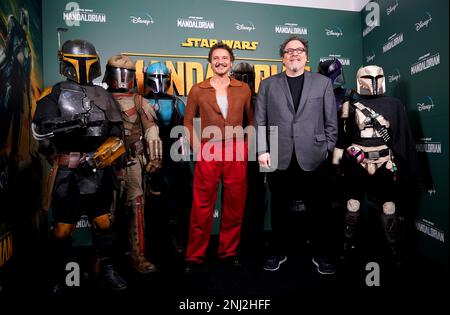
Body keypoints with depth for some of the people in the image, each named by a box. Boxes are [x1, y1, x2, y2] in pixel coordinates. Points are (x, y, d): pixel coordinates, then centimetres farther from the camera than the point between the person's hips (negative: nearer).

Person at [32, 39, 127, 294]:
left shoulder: (103, 95, 13)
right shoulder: (55, 94, 2)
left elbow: (117, 130, 8)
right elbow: (41, 130, -8)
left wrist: (102, 154, -7)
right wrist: (67, 125, -25)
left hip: (99, 170, 4)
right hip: (69, 172, -3)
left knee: (103, 222, 11)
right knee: (64, 226, 3)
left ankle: (108, 272, 24)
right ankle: (58, 278, 21)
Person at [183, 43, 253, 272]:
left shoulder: (243, 89, 9)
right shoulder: (198, 90, 5)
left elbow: (252, 120, 14)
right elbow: (188, 122, 8)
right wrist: (197, 148, -3)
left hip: (237, 153, 2)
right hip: (208, 154, -1)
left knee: (234, 205, 9)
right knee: (202, 207, 2)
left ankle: (229, 252, 26)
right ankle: (195, 256, 18)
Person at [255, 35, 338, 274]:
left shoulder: (322, 82, 11)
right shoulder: (268, 85, 10)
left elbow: (331, 120, 9)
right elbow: (260, 122, 4)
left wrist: (328, 148, 4)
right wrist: (262, 151, -4)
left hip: (313, 158, 0)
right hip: (280, 159, 0)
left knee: (319, 210, 7)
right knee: (279, 210, 10)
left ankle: (321, 255, 26)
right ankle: (278, 253, 27)